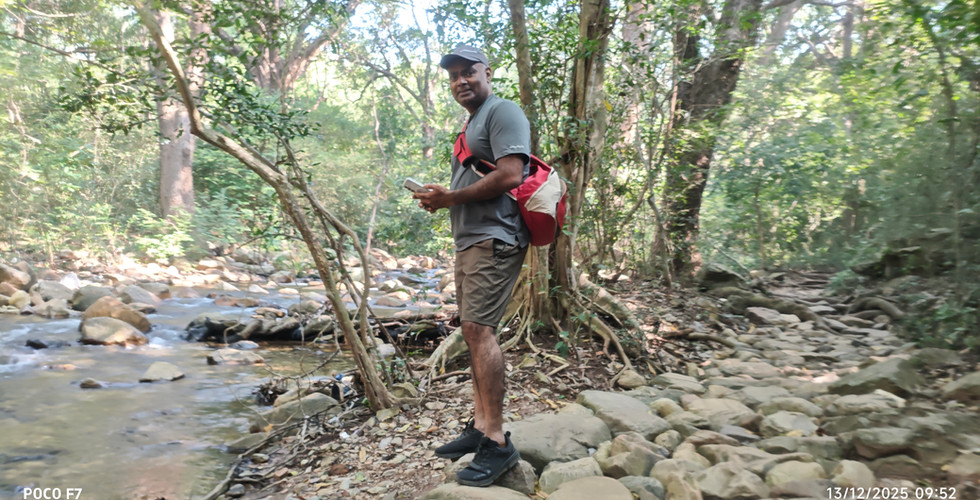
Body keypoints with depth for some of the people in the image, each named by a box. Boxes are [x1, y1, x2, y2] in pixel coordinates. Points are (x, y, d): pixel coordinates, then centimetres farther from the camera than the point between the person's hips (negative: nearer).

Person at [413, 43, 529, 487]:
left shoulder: (503, 112, -4)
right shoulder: (471, 125, 27)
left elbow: (510, 175, -18)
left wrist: (451, 197, -12)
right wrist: (440, 199, 11)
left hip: (494, 238, -10)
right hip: (469, 241, 10)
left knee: (478, 329, -15)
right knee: (474, 331, 9)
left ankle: (497, 442, -10)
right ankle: (480, 426, 17)